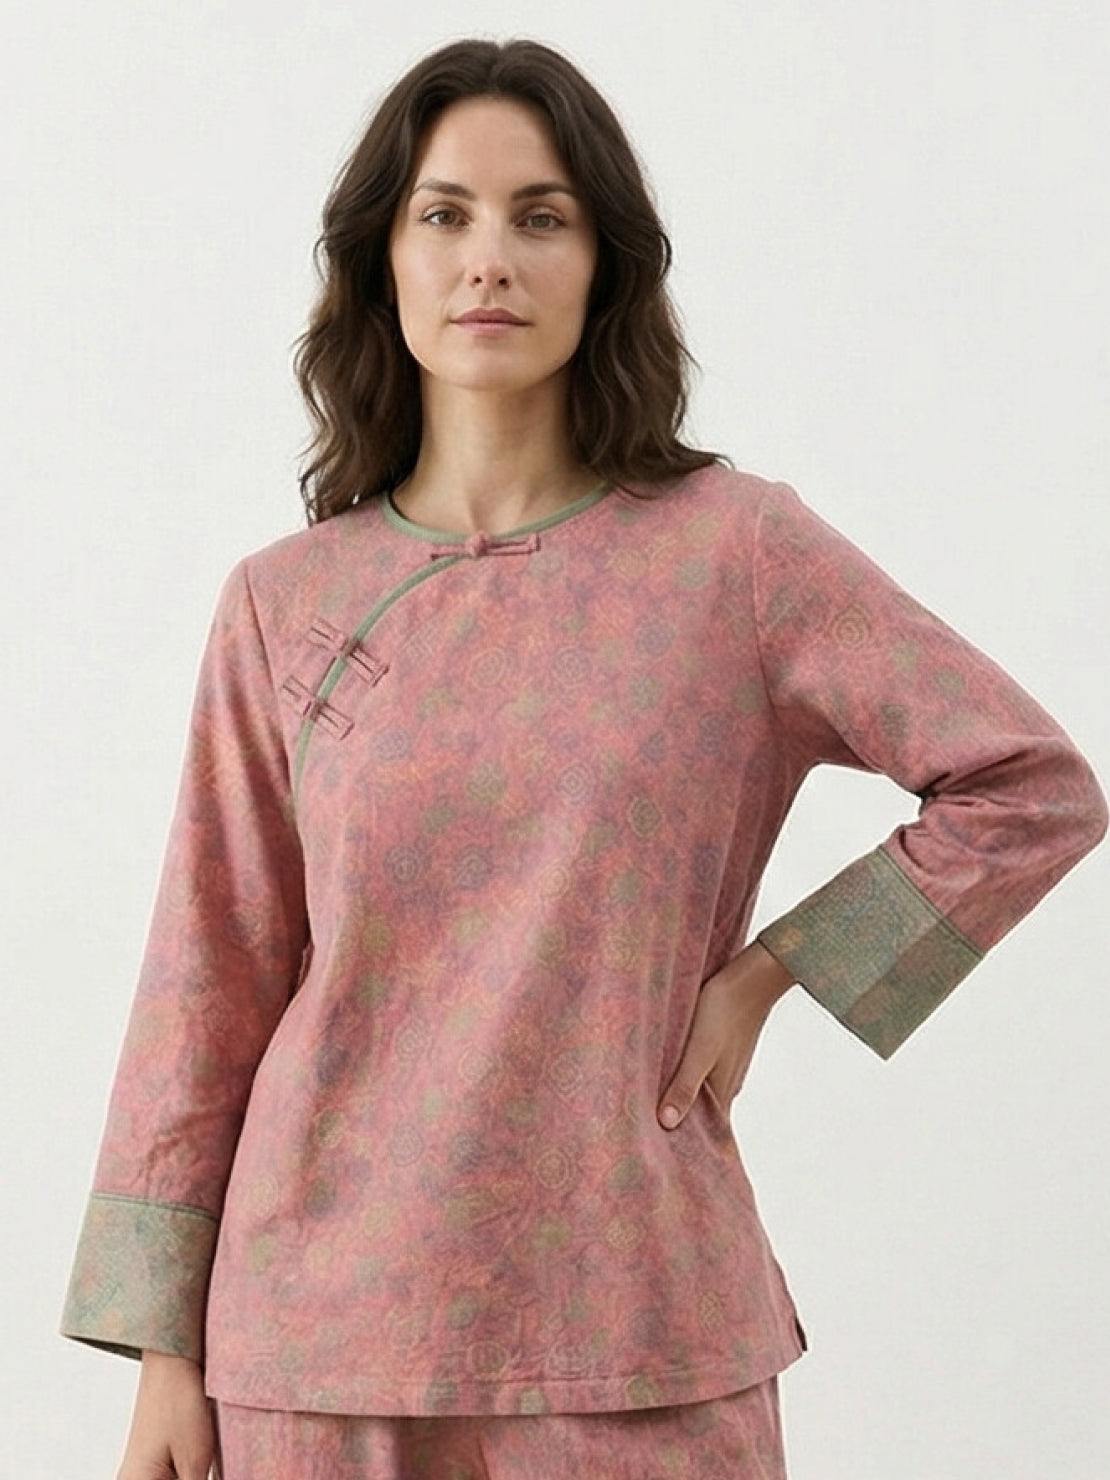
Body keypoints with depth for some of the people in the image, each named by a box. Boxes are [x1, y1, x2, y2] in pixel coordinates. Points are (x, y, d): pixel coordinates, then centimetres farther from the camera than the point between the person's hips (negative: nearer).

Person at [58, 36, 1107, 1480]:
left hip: (633, 1326, -1)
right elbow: (210, 985, 4)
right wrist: (165, 1352, 4)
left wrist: (765, 974, -4)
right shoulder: (284, 604, 2)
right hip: (328, 1317, 1)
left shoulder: (736, 547, -3)